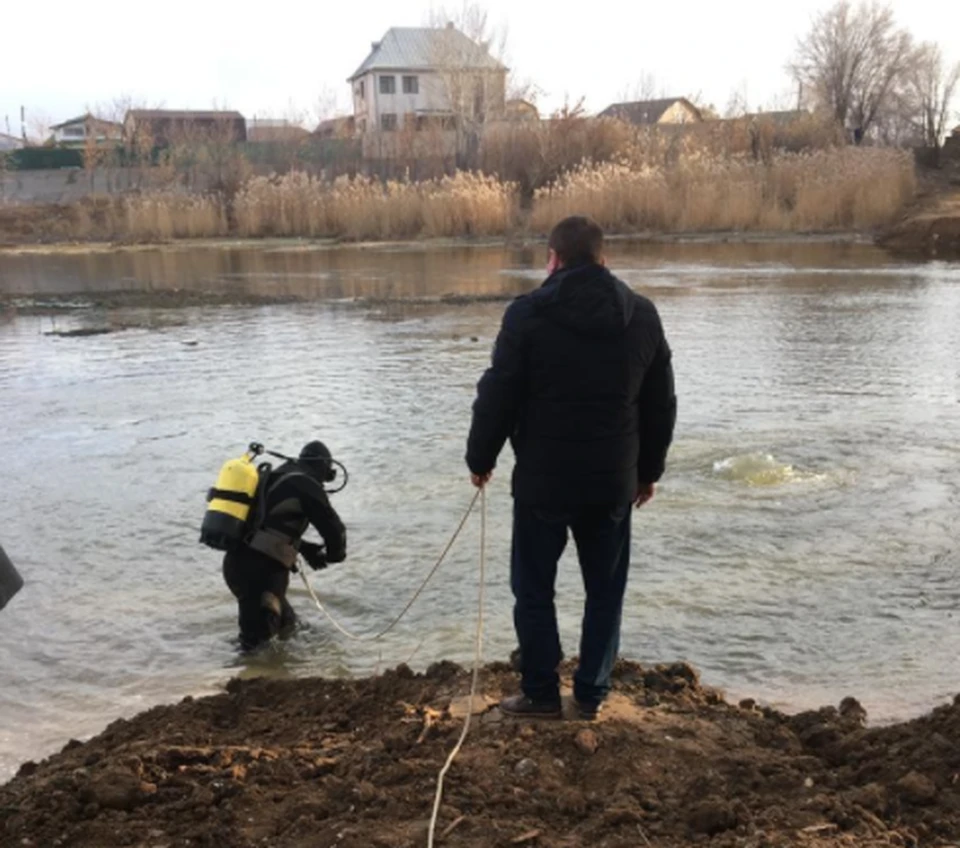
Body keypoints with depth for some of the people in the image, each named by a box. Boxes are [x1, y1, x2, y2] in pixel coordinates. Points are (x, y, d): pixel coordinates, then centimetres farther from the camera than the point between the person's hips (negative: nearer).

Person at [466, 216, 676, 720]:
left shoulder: (528, 314, -10)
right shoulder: (643, 315, 3)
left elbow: (497, 396, -8)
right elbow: (661, 405, 8)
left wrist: (480, 459, 6)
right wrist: (649, 469, 17)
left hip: (543, 479, -3)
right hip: (614, 480, 3)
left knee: (534, 589, 11)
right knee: (605, 590, 15)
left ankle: (541, 693, 18)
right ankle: (592, 694, 21)